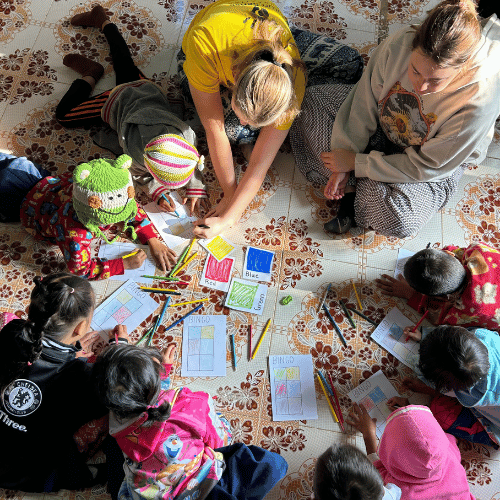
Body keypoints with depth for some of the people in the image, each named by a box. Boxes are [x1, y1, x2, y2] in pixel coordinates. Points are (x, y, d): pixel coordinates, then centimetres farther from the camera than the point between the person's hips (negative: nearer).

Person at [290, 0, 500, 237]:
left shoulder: (479, 101, -37)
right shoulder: (398, 45, -30)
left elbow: (425, 167, -26)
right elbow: (364, 105, -15)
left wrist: (356, 163, -26)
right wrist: (343, 166, -18)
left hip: (438, 164, -4)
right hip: (383, 126, 5)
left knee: (397, 219, -33)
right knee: (311, 102, -8)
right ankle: (355, 188, -13)